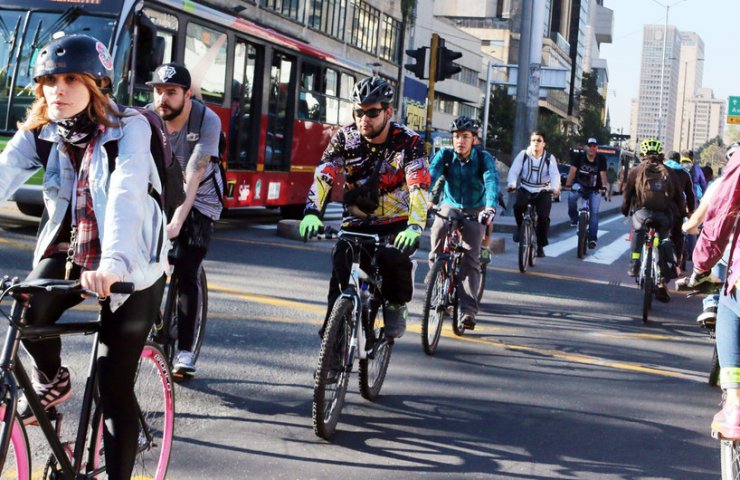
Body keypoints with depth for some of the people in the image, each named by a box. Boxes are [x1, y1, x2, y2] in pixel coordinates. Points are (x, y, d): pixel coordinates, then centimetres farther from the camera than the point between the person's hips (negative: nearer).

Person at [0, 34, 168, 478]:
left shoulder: (128, 127, -19)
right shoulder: (39, 133, -5)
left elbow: (125, 195, -34)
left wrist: (112, 263, -51)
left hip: (130, 264, -4)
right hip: (68, 250, 4)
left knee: (114, 388, -6)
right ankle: (52, 381, 7)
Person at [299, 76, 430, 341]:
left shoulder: (407, 141, -16)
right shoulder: (344, 138, -7)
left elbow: (419, 187, -27)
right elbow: (323, 176, -17)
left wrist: (415, 226, -44)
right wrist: (311, 212, -35)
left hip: (396, 223, -3)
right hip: (356, 222, 3)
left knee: (393, 259, -30)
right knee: (341, 268, -17)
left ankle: (396, 306, 0)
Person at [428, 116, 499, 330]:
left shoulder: (484, 158, -15)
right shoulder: (444, 155, -12)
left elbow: (492, 182, -31)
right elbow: (431, 176, -27)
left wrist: (490, 208, -49)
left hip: (475, 210, -2)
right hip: (450, 205, 2)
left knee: (471, 258, -15)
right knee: (439, 228, -29)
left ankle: (468, 311, -19)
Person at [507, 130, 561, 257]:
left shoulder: (550, 158, -3)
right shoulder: (523, 154, -2)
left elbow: (555, 174, -16)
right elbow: (514, 171, -11)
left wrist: (555, 188, -37)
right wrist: (511, 184, -32)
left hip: (543, 191, 0)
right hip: (525, 189, 0)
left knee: (543, 216, -19)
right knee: (518, 206, -31)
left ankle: (540, 246, -1)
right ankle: (520, 227, 0)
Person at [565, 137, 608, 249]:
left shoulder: (601, 159, -11)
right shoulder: (580, 157, -11)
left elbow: (603, 173, -19)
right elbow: (572, 171, -17)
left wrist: (603, 186, -36)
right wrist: (568, 185, -29)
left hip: (594, 189, 0)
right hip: (580, 185, 0)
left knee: (594, 212, -9)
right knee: (572, 196, -34)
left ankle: (592, 239, -5)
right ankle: (574, 218, -9)